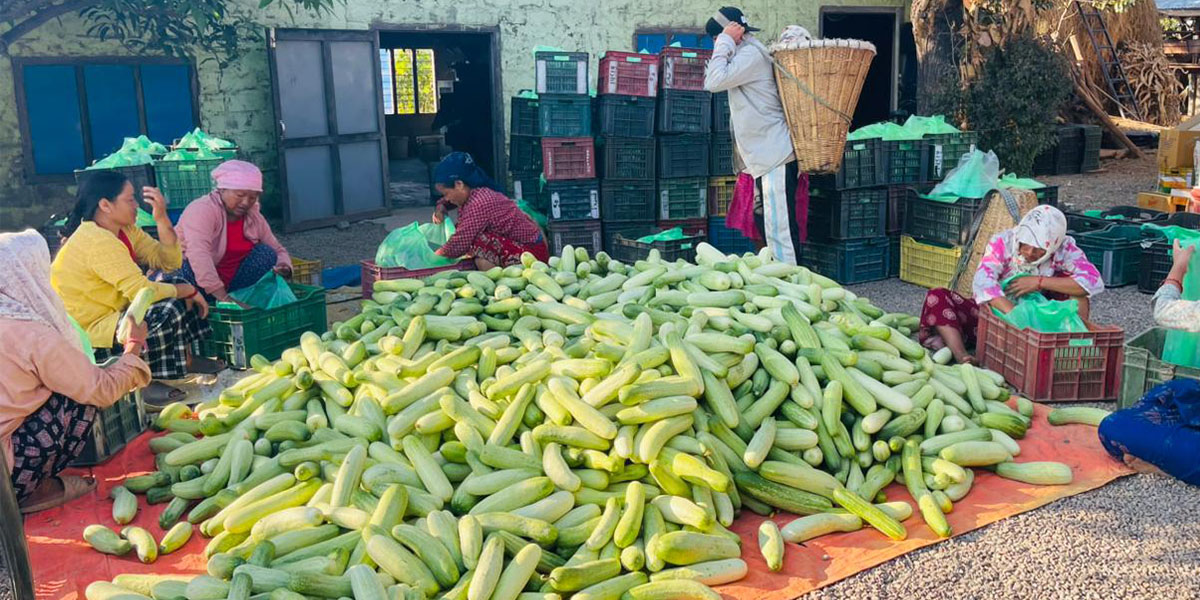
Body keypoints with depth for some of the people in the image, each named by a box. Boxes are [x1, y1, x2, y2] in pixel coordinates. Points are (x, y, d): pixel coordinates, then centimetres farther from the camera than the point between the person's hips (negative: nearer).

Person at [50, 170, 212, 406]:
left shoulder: (124, 229, 4)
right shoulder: (97, 242, -25)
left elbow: (170, 262, 1)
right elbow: (141, 291, -29)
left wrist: (161, 219, -11)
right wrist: (188, 290, -16)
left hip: (112, 313, 10)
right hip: (87, 331, -10)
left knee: (176, 286, 5)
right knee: (170, 313, -25)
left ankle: (185, 358, 11)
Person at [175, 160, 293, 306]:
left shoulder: (254, 217, -1)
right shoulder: (202, 210, -22)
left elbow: (278, 250, 8)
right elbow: (198, 254, -38)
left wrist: (284, 267, -19)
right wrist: (223, 297, -49)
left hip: (227, 286, 6)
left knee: (265, 253, -10)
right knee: (188, 267, -36)